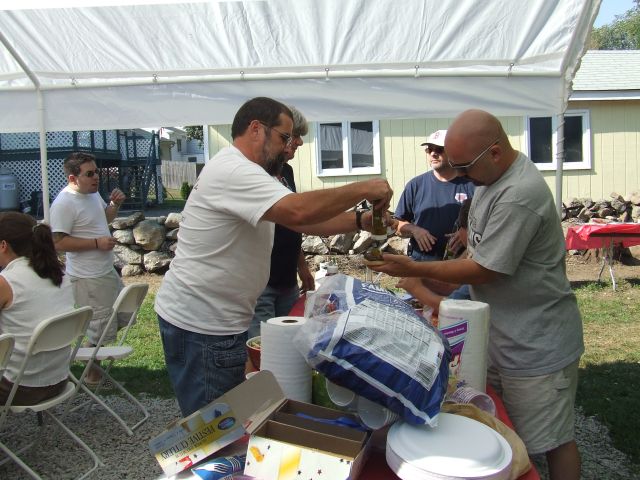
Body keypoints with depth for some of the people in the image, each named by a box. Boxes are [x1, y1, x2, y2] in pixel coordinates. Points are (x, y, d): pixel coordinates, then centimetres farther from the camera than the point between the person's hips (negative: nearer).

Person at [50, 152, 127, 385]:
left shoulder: (92, 193, 7)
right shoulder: (64, 204, -21)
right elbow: (59, 242, -24)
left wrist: (115, 204, 2)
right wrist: (97, 243, -24)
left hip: (107, 270, 9)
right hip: (88, 278, -9)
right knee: (100, 328, 3)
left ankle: (94, 349, 38)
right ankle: (92, 371, 25)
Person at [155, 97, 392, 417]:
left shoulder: (242, 172, 16)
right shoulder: (232, 170, -20)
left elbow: (304, 221, 12)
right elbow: (299, 211, -34)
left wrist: (360, 221, -1)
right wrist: (363, 189, -21)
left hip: (219, 319, 10)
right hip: (199, 323, -10)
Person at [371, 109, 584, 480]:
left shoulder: (518, 196, -27)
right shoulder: (492, 178, 5)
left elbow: (485, 271, -22)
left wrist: (415, 269, -14)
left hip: (537, 345, -9)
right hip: (502, 336, 9)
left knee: (552, 442, 7)